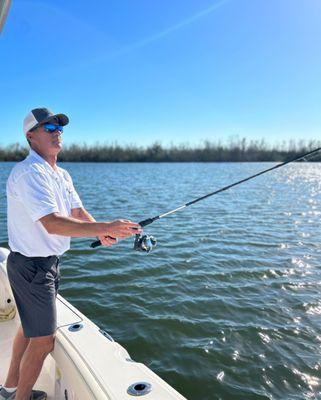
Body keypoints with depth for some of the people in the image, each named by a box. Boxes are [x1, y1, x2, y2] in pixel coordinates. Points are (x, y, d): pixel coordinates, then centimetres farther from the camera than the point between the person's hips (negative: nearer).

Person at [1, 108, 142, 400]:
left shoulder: (62, 175, 10)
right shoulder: (29, 173, -22)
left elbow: (78, 212, 5)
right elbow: (52, 223, -34)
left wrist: (100, 232, -16)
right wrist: (106, 228, -38)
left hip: (47, 262, 10)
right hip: (31, 265, -10)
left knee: (30, 327, 24)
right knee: (43, 340, 2)